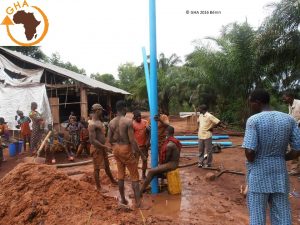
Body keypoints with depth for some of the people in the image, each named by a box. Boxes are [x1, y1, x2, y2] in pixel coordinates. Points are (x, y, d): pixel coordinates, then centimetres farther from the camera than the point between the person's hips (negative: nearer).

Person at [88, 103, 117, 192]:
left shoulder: (99, 121, 8)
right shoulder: (92, 124, -22)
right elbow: (93, 140, -26)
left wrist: (105, 146, 19)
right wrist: (105, 147, -26)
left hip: (102, 147, 9)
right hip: (96, 148, -9)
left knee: (107, 165, 23)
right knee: (97, 168, 6)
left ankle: (113, 180, 40)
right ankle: (98, 187, 20)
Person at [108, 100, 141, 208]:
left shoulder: (111, 122, 1)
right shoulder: (128, 121, -17)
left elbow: (109, 140, 4)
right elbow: (132, 139, -19)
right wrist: (137, 151, -9)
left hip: (116, 149, 6)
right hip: (126, 148, -6)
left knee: (120, 175, 17)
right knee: (134, 176, 5)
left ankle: (123, 199, 29)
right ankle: (138, 201, 7)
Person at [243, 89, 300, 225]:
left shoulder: (253, 120, -15)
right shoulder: (288, 119, -1)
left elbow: (249, 151, -21)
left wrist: (253, 163, 0)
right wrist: (280, 159, 14)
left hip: (258, 174, -4)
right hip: (280, 173, 5)